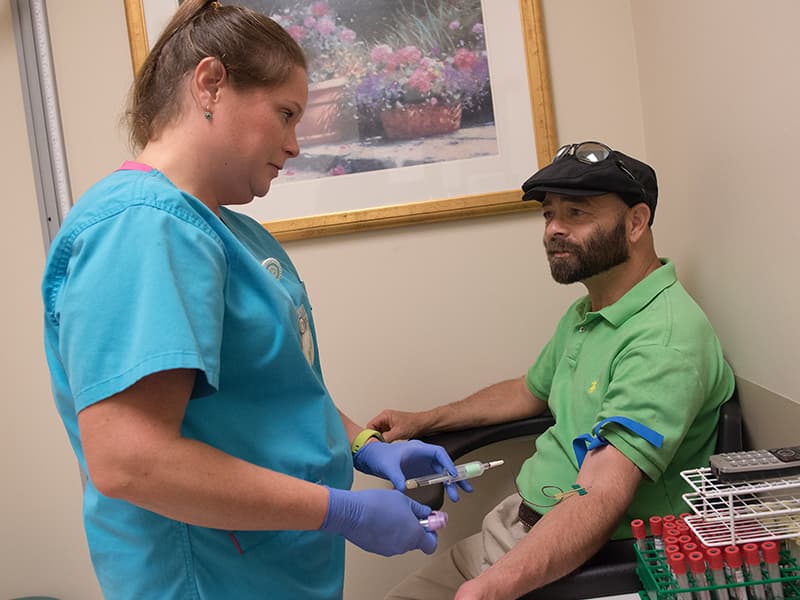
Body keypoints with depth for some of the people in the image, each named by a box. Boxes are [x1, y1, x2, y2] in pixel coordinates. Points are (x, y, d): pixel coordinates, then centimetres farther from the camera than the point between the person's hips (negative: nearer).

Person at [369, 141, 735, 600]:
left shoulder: (666, 336, -23)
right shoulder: (585, 315, 9)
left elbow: (599, 499, -31)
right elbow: (530, 391, 26)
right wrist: (423, 421, 22)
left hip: (594, 559, -8)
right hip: (516, 526, 9)